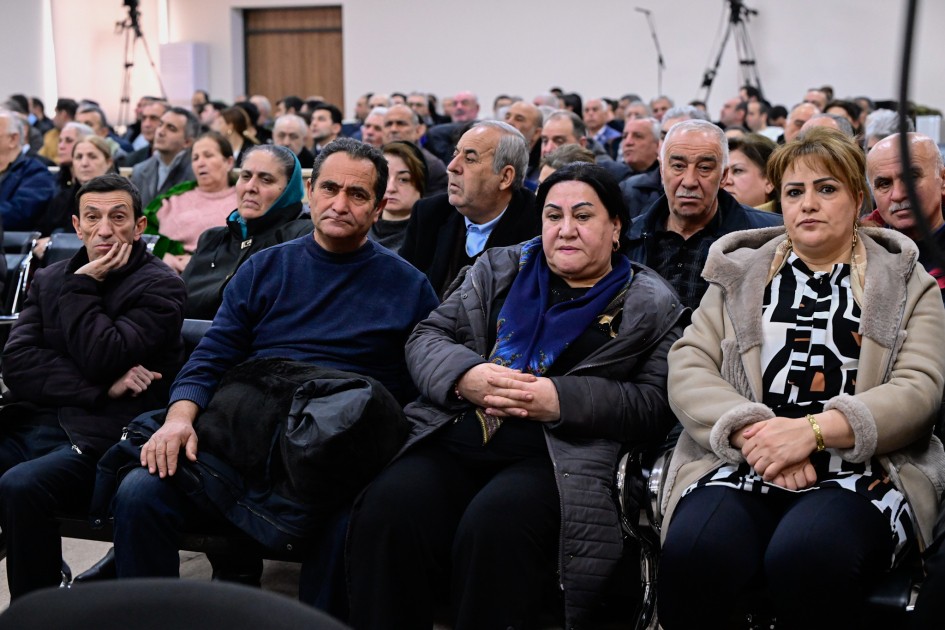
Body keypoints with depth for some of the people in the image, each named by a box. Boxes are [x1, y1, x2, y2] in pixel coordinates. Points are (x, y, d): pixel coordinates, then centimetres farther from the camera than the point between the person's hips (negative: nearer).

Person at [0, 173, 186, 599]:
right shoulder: (49, 279, 17)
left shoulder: (158, 287, 1)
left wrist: (83, 287, -5)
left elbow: (102, 359, -13)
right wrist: (101, 387, -9)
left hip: (99, 436, -5)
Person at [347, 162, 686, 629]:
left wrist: (562, 399, -13)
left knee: (494, 525, -34)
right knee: (388, 510, -27)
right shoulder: (499, 268, 21)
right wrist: (464, 375, -6)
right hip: (456, 437, 3)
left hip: (561, 456, -3)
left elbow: (655, 405, -1)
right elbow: (427, 337, 16)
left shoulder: (651, 306, 10)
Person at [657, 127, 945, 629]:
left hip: (859, 472, -1)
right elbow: (687, 367, 6)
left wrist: (812, 430, -15)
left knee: (808, 557, -36)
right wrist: (751, 431, -13)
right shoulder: (739, 273, 19)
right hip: (742, 464, 1)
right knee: (694, 552, -32)